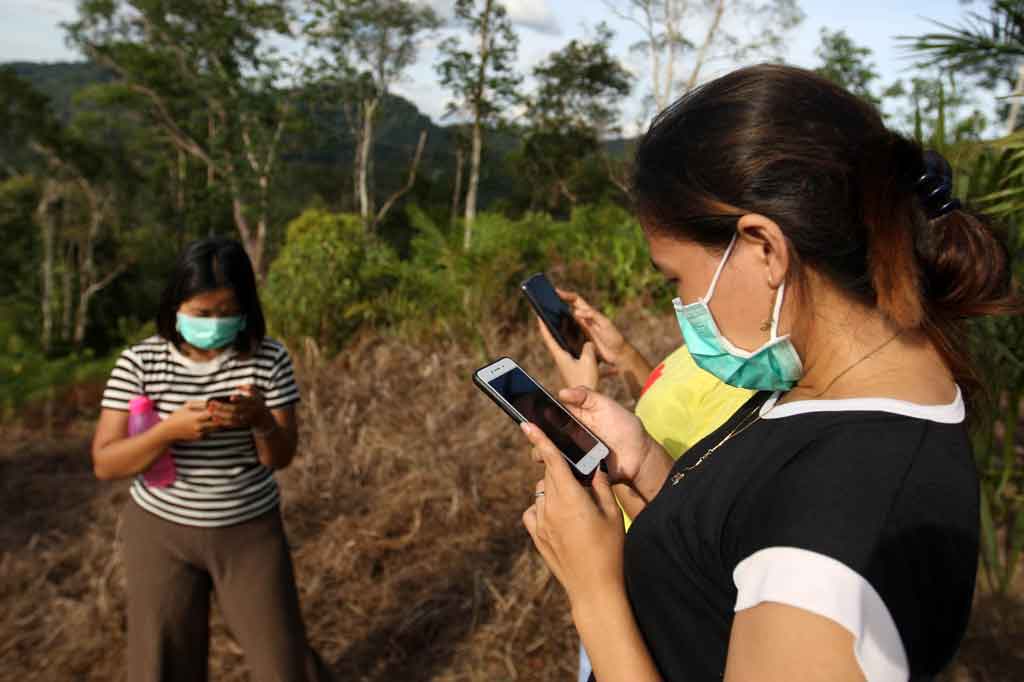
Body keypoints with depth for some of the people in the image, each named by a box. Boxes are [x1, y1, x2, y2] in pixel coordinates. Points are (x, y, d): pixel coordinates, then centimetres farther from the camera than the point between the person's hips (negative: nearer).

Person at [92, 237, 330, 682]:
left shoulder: (269, 358, -9)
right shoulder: (140, 362, -10)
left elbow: (281, 457, -7)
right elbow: (105, 463, -10)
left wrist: (260, 421, -29)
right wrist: (170, 430, -28)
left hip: (251, 531, 0)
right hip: (161, 531, 0)